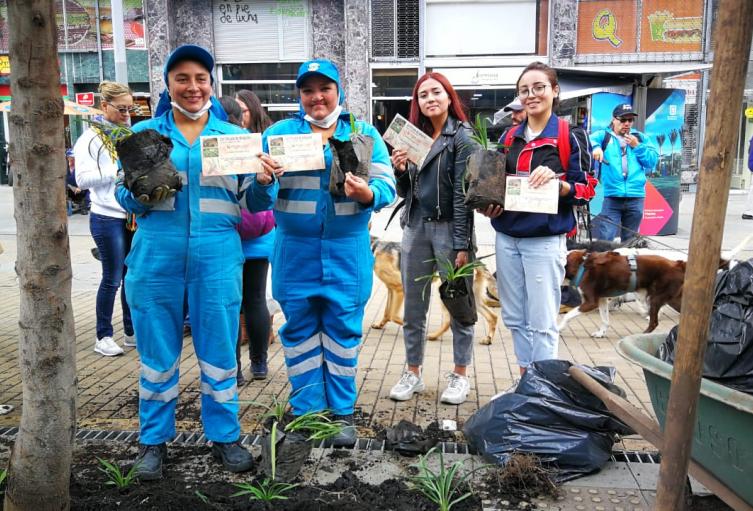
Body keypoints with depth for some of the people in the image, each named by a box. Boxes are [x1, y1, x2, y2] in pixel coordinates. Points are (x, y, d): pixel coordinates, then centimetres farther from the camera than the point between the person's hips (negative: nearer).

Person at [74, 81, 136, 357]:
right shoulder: (91, 138, -5)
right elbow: (82, 179, -14)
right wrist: (118, 170, -19)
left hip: (134, 216, 5)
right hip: (108, 219, -5)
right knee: (112, 279, 1)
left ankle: (132, 332, 23)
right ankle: (103, 336, 16)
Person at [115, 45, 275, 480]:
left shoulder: (235, 135, 8)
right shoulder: (144, 132, 7)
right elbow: (125, 198, 6)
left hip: (218, 256, 0)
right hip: (157, 256, 0)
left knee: (219, 350, 7)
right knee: (157, 352, 9)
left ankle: (225, 435, 24)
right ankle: (155, 439, 26)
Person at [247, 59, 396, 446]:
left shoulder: (364, 133, 6)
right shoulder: (278, 133, 6)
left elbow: (387, 187, -3)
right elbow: (258, 201, 1)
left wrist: (367, 194, -25)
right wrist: (263, 181, -22)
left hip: (347, 251, 0)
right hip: (294, 250, 1)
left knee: (343, 330, 7)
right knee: (299, 330, 9)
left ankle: (342, 412, 23)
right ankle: (306, 411, 24)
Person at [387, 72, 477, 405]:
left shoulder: (462, 137, -4)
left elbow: (463, 193, -11)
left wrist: (462, 245, -15)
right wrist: (400, 171, -5)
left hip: (449, 229, -6)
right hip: (416, 228, 6)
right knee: (413, 308, 10)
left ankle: (460, 375, 18)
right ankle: (413, 373, 23)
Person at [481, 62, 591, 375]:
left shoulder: (571, 136, -2)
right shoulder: (510, 137, 13)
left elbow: (584, 188, -3)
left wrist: (557, 182, -22)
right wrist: (490, 205, 0)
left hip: (544, 240, -5)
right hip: (507, 238, 6)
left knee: (542, 322, -3)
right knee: (514, 318, 12)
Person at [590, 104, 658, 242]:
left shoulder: (641, 138, 15)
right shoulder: (604, 135, 8)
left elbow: (652, 161, 7)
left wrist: (637, 146, -2)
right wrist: (595, 147, -28)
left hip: (636, 198, 3)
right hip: (612, 197, -3)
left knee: (629, 240, 12)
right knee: (605, 239, -11)